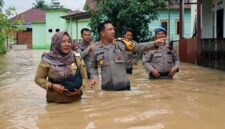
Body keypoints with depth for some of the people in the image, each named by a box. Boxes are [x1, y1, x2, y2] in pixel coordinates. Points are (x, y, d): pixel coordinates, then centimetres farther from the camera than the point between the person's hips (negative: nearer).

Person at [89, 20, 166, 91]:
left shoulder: (120, 44, 2)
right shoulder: (95, 49, 2)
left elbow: (138, 47, 2)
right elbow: (93, 67, 13)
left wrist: (154, 43, -7)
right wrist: (94, 77, -4)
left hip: (123, 86, 0)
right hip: (107, 88, 0)